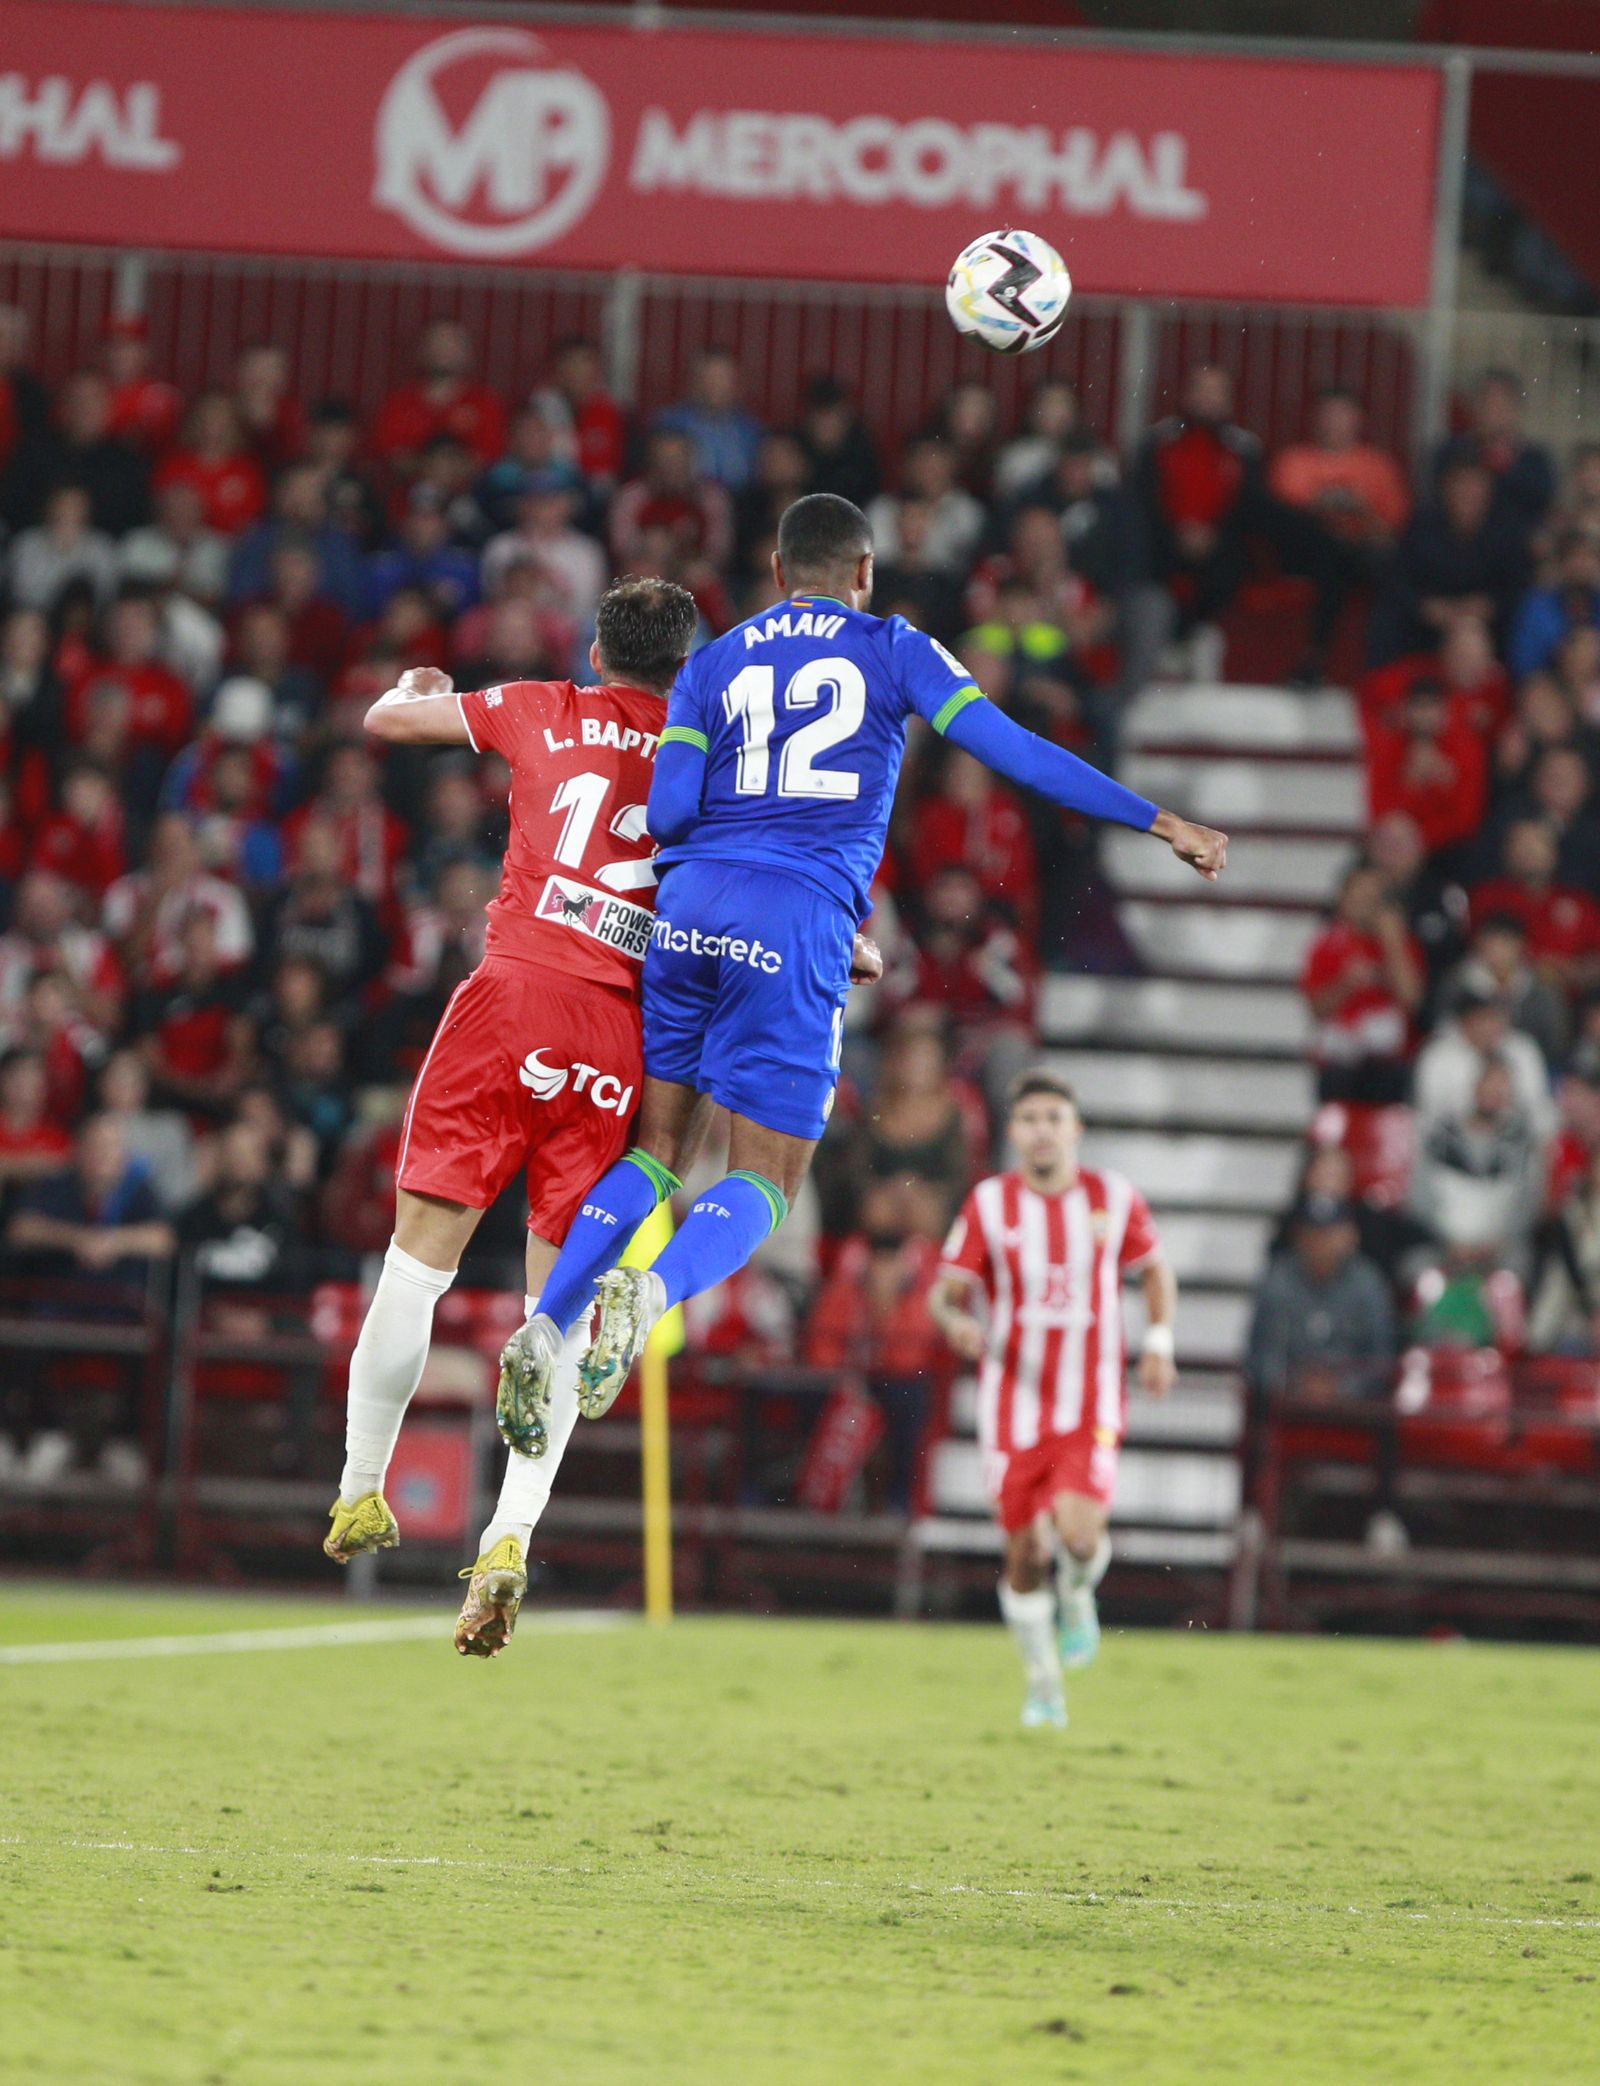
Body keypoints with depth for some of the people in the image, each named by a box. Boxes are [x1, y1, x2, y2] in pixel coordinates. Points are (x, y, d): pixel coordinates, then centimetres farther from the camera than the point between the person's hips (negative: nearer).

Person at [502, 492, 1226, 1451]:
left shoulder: (713, 666, 17)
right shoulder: (893, 651, 11)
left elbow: (670, 810, 4)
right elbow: (1012, 749, 3)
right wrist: (1161, 822, 5)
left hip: (691, 903, 3)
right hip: (798, 921, -3)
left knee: (653, 1151, 15)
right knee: (766, 1182, 3)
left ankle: (547, 1324, -8)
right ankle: (652, 1292, -29)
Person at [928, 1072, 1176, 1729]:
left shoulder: (1115, 1200, 0)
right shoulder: (989, 1205, -3)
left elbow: (1155, 1268, 15)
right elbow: (948, 1290, -1)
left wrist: (1160, 1342, 1)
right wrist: (956, 1321, -24)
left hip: (1090, 1404, -1)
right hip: (1013, 1403, 1)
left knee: (1079, 1532, -21)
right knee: (1026, 1551, 4)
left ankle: (1077, 1599, 15)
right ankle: (1042, 1684, 24)